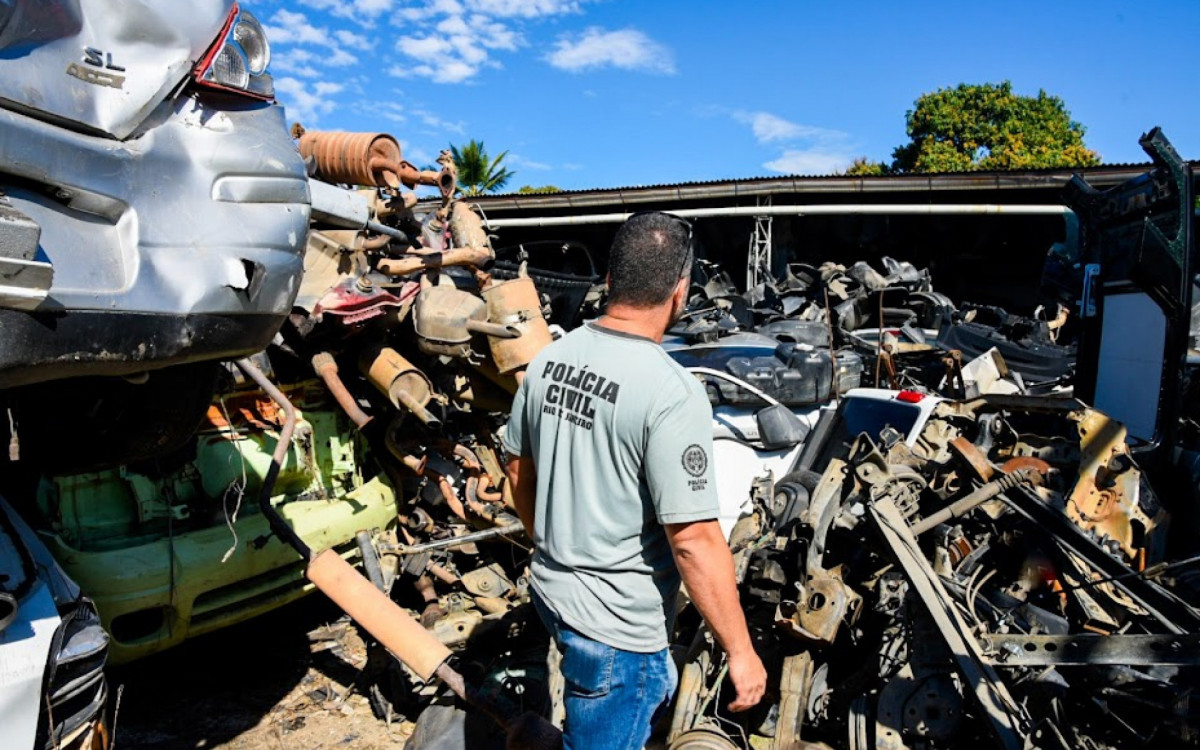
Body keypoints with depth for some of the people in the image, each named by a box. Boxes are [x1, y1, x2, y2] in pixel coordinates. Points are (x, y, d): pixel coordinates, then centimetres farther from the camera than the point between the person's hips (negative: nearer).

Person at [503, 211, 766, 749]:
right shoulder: (672, 393, -27)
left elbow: (518, 468, 7)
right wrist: (741, 652, -13)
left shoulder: (551, 358, -4)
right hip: (618, 623, -7)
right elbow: (694, 541, -25)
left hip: (550, 589, 7)